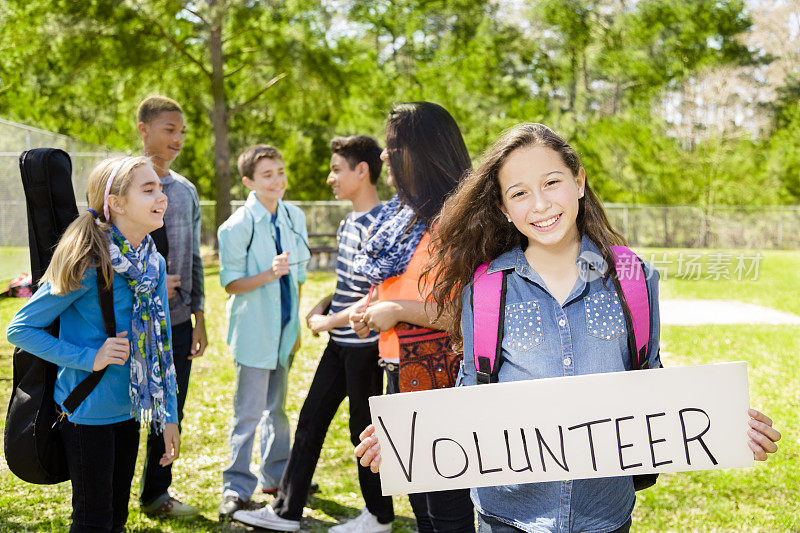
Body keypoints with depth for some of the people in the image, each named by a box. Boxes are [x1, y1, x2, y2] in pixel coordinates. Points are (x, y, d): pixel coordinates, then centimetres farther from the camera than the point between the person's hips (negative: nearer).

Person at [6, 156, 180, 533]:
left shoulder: (154, 263, 0)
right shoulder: (88, 265, -20)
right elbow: (20, 329, -14)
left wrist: (168, 416, 7)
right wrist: (89, 358, -20)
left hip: (128, 409, 6)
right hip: (88, 412, -6)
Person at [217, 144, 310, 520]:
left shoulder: (295, 218, 5)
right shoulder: (237, 226, -13)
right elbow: (231, 283, -12)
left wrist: (296, 326, 13)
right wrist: (268, 275, -28)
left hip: (283, 328, 6)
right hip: (253, 330, -6)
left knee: (277, 407, 18)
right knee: (249, 412, -4)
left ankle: (276, 476, 31)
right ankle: (237, 488, 7)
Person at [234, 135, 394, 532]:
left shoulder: (376, 227, -19)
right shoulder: (349, 223, 11)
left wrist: (331, 321, -16)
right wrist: (324, 304, 5)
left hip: (364, 344, -9)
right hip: (340, 343, 9)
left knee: (365, 429, 4)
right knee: (311, 420, 11)